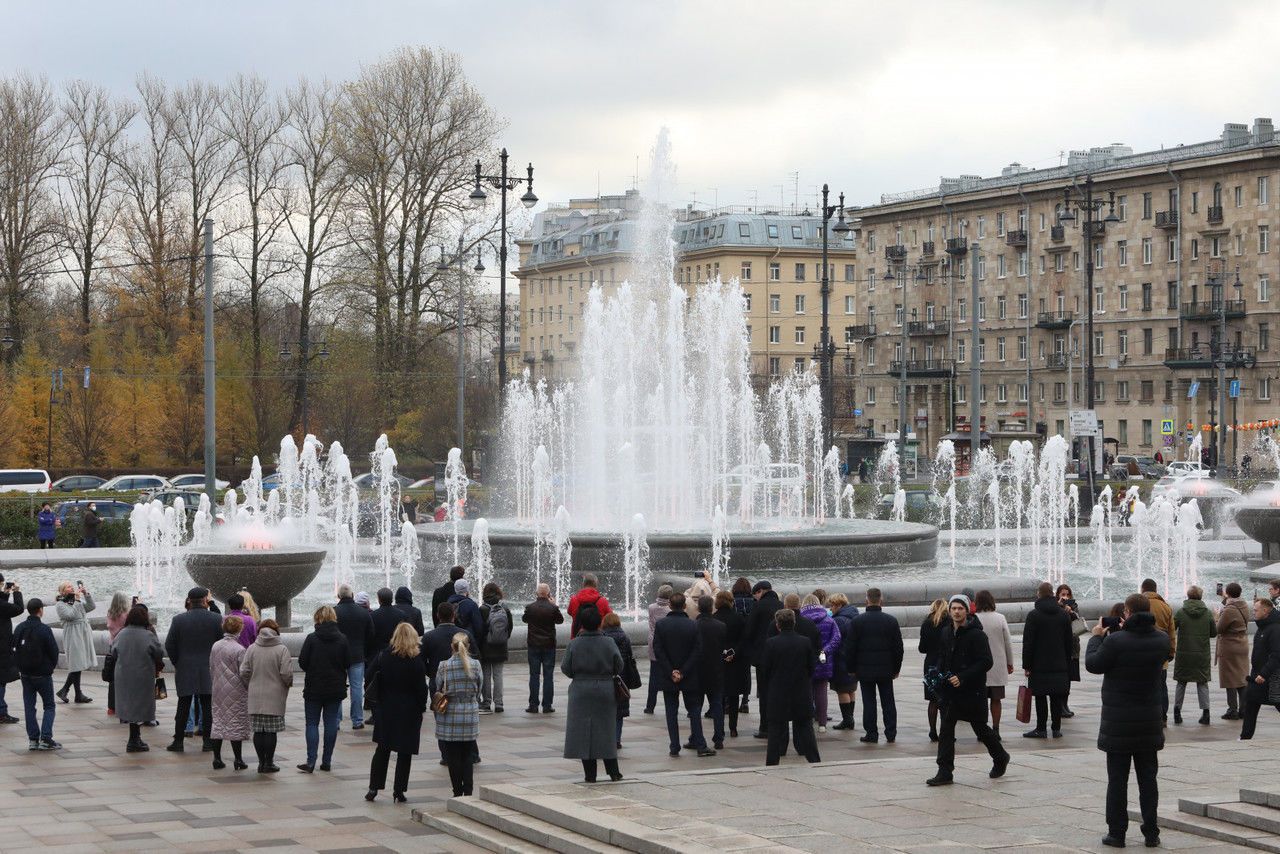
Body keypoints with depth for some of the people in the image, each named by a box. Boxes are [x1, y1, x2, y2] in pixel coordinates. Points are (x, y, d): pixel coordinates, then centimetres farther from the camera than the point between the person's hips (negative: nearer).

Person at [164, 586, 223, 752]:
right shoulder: (216, 619, -6)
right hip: (208, 670, -1)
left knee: (183, 706, 7)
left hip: (185, 670, 1)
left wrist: (177, 663, 10)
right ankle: (207, 741, 7)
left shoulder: (179, 620, -5)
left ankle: (178, 741, 8)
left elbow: (169, 645, -3)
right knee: (207, 706, 6)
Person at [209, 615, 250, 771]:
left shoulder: (215, 647, 3)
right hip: (236, 692, -5)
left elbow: (211, 670, 10)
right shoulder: (240, 650, -15)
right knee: (236, 723, 2)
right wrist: (248, 687, 4)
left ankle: (217, 758, 9)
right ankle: (238, 759, 5)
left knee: (218, 722, 10)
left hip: (218, 692, 5)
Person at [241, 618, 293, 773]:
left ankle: (261, 762, 12)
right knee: (271, 731, 3)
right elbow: (286, 673, -12)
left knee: (258, 731, 8)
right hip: (275, 697, -3)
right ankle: (269, 763, 7)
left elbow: (244, 672, 0)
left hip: (256, 696, 3)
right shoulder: (281, 649, -7)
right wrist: (289, 684, 9)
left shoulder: (252, 649, 1)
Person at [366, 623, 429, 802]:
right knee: (405, 752, 5)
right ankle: (399, 791, 6)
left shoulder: (384, 657, -4)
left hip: (386, 710, 3)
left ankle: (374, 788, 12)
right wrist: (422, 708, 2)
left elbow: (370, 677, -1)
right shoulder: (417, 662, -13)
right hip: (409, 711, -3)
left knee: (382, 749, 13)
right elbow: (421, 688, -10)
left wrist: (379, 699, 10)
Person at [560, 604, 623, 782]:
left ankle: (590, 774, 4)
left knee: (583, 730, 5)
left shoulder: (574, 644, -10)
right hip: (605, 691, 1)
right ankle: (613, 772, 12)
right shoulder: (609, 644, -7)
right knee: (606, 731, 11)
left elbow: (566, 669, -6)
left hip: (581, 691, -1)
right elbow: (619, 668, -1)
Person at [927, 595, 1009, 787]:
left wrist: (962, 678, -23)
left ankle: (1000, 758, 34)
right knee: (946, 730, -2)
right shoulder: (946, 632, 8)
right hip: (950, 690, 6)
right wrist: (939, 674, 2)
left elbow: (985, 662, -18)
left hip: (973, 692, -6)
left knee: (980, 728, 9)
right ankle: (945, 773, -1)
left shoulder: (976, 634, -14)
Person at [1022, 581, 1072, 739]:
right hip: (1059, 665, 4)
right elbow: (1068, 641, 12)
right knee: (1057, 697, 7)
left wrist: (1026, 665, -4)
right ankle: (1056, 728, 9)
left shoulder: (1034, 615, -8)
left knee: (1040, 697, 0)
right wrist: (1067, 663, 19)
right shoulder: (1064, 615, 6)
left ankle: (1041, 729, 1)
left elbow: (1028, 642, -9)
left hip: (1039, 665, -4)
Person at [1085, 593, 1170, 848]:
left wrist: (1097, 636, 7)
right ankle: (1151, 834, 13)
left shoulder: (1115, 640, -19)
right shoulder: (1162, 640, -4)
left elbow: (1093, 664, -8)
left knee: (1117, 779, 4)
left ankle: (1117, 833, 6)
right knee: (1148, 778, 11)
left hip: (1118, 722, -4)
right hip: (1150, 721, 4)